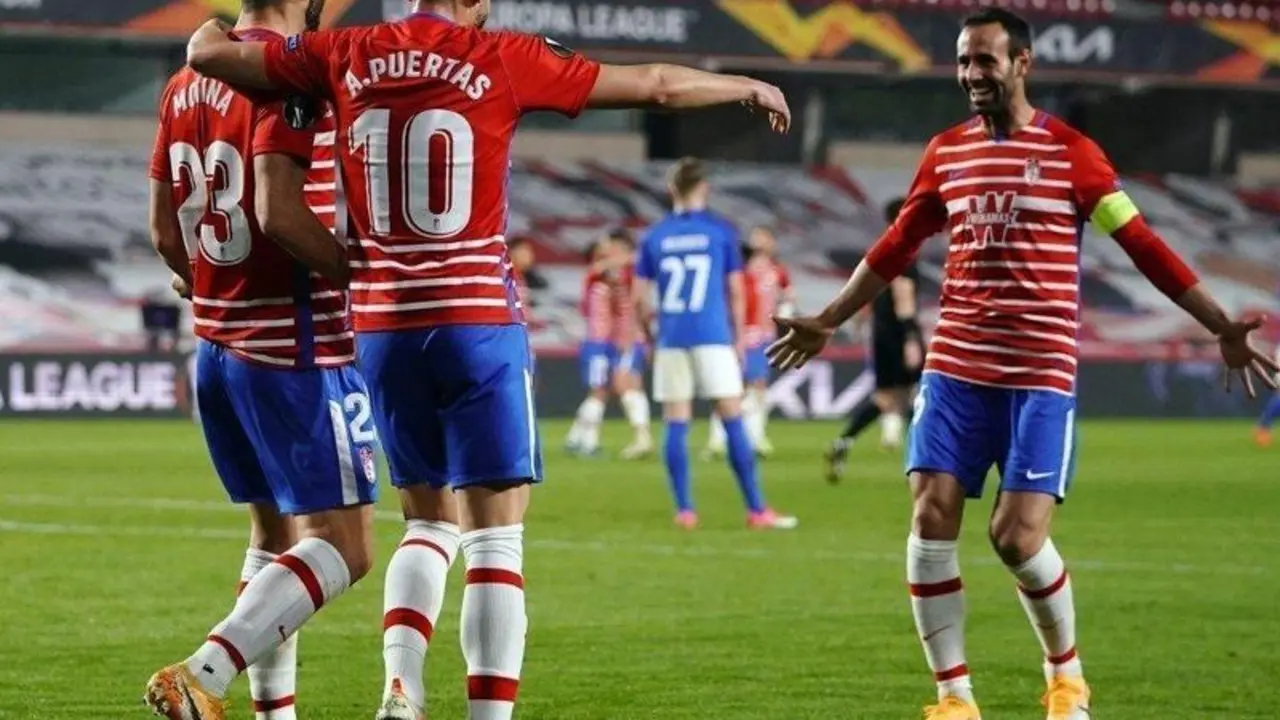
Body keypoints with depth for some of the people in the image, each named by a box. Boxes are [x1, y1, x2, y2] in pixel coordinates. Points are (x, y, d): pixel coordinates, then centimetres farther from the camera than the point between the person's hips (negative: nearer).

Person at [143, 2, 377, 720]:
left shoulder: (183, 86, 10)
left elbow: (165, 233, 15)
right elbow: (278, 211, -25)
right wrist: (354, 271, -12)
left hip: (217, 349, 9)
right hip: (295, 354, -9)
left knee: (275, 533, 19)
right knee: (344, 547, -6)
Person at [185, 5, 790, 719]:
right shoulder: (501, 59, -5)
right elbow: (657, 86, 3)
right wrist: (748, 88, 20)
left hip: (382, 330, 4)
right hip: (477, 328, -4)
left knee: (430, 524, 17)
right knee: (496, 538, 0)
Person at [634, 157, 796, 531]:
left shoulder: (654, 237, 7)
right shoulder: (721, 230, 2)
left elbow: (639, 299, 7)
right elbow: (735, 291, 3)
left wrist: (651, 338, 20)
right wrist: (740, 337, 12)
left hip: (670, 341, 2)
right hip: (713, 337, -2)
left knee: (676, 426, 5)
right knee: (733, 422, -1)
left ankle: (684, 510, 3)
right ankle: (756, 509, -2)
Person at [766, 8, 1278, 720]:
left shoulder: (1071, 152, -3)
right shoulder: (945, 153, 10)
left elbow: (1143, 244, -2)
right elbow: (897, 247, 21)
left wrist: (1222, 326, -7)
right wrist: (828, 322, 26)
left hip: (1042, 374, -4)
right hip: (955, 367, 4)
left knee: (1019, 535, -12)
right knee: (932, 521, -7)